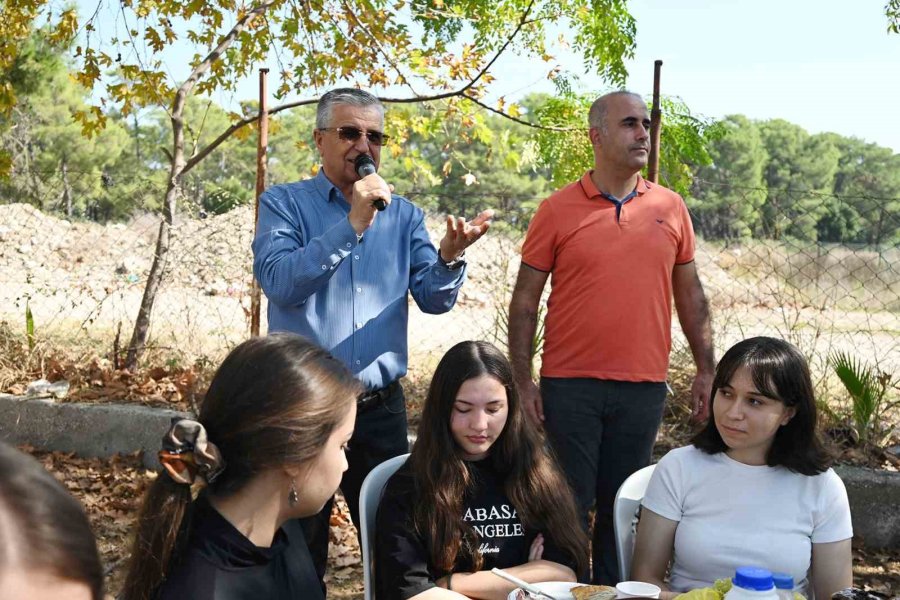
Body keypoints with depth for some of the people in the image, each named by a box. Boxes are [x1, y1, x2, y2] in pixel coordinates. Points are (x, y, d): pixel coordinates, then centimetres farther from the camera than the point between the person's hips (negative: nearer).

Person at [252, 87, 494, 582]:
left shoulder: (403, 215, 8)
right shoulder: (284, 204, -2)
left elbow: (434, 300, -1)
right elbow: (279, 282, -19)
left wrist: (450, 257, -22)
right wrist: (352, 226, -24)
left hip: (381, 408, 3)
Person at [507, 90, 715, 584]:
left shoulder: (671, 207, 6)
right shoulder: (557, 210, -3)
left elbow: (689, 295, 13)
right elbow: (525, 301, 0)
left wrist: (706, 369, 9)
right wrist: (522, 382, -5)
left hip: (645, 387, 3)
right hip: (570, 385, -2)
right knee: (568, 507, 5)